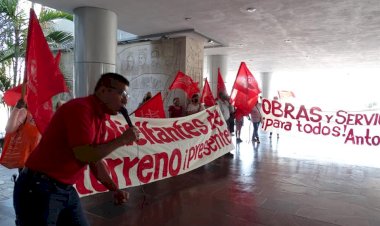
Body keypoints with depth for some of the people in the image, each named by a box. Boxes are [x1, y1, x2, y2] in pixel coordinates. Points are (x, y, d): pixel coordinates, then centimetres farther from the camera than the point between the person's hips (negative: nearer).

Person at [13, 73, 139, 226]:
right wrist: (122, 140, -17)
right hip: (39, 188, -9)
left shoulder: (100, 119, 8)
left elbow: (96, 161, 13)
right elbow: (85, 154, -27)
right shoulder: (80, 108, -19)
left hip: (66, 190, 9)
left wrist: (114, 189, 8)